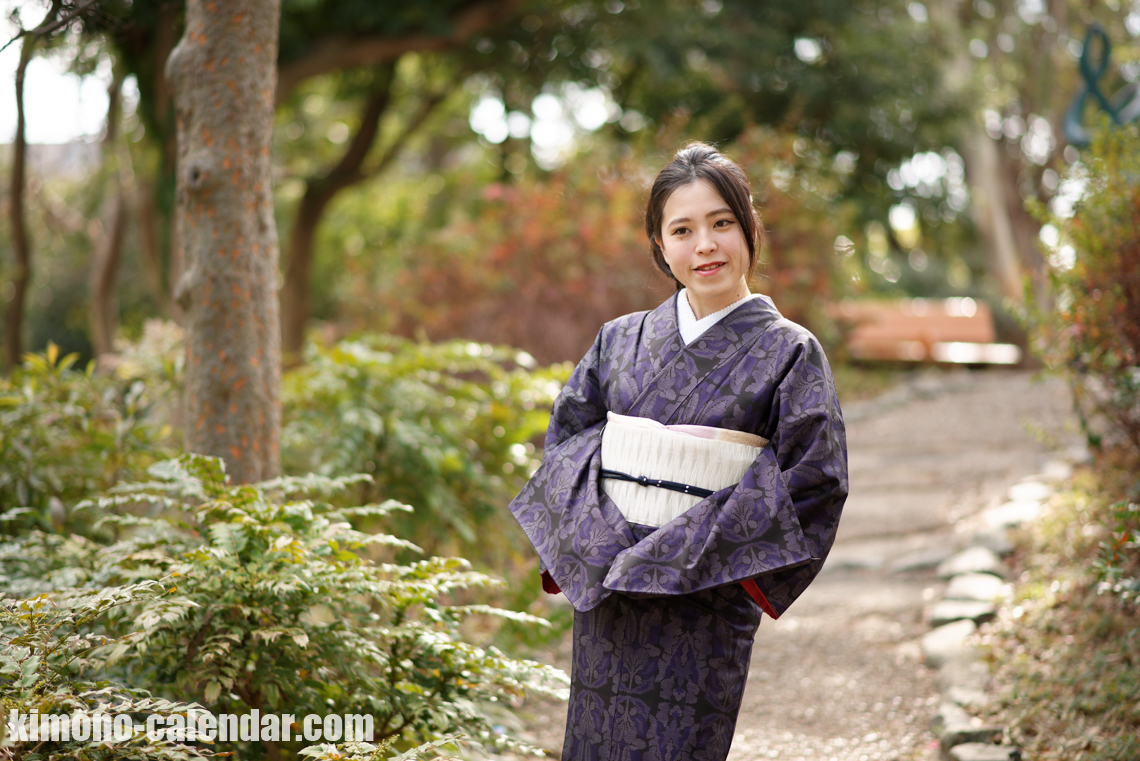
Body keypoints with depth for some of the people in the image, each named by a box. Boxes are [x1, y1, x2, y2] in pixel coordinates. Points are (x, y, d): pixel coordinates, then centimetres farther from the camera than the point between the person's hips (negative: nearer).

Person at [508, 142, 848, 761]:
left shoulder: (790, 354, -3)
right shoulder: (620, 341, 9)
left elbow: (812, 485, -8)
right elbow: (565, 445, 8)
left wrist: (684, 554, -13)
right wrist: (602, 545, -9)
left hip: (705, 609, -3)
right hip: (606, 605, 3)